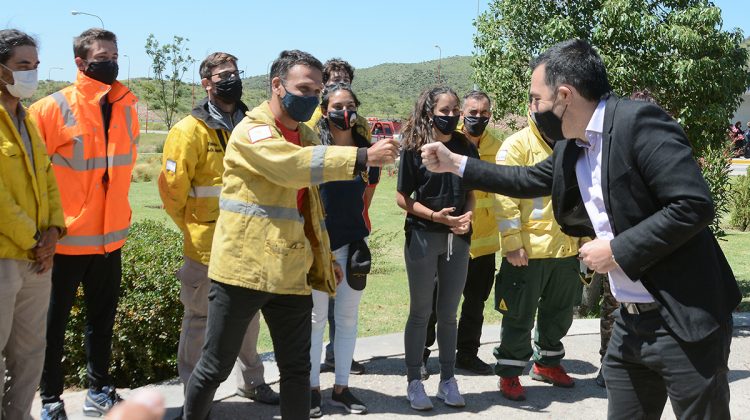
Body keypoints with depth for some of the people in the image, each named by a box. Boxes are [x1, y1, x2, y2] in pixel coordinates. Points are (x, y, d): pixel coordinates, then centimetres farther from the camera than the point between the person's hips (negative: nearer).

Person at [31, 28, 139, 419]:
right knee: (54, 321, 8)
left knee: (102, 318, 16)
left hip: (110, 236, 6)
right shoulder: (54, 108, -12)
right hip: (66, 238, -5)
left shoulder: (126, 108, 5)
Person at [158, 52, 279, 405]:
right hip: (206, 246, -6)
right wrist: (193, 228, -1)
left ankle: (251, 380, 34)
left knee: (248, 314, 17)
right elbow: (172, 188, -10)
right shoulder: (191, 130, -10)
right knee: (200, 318, 6)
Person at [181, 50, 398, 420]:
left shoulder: (307, 136, 15)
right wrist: (362, 158, -34)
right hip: (243, 268, -6)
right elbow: (294, 164, -29)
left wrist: (323, 262, 17)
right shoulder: (251, 129, -10)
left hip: (291, 275, 7)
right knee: (215, 367, 6)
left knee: (297, 370, 10)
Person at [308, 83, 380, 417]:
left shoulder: (366, 149, 5)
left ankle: (341, 387, 20)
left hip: (353, 242, 4)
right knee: (316, 317, 4)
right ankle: (312, 388, 15)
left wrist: (356, 223, 13)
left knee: (348, 316, 9)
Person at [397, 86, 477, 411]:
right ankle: (414, 382, 14)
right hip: (422, 236, -3)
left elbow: (470, 192, 13)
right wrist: (435, 216, -17)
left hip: (457, 238, 4)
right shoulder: (413, 148, -7)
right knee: (421, 311, 4)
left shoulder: (466, 147, 5)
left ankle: (447, 381, 21)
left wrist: (467, 216, -7)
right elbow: (402, 198, -6)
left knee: (448, 312, 11)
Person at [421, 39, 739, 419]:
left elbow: (694, 205, -24)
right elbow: (528, 180, 26)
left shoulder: (639, 121, -18)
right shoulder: (569, 149, 8)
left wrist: (618, 251, -19)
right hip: (630, 321, 8)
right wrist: (454, 164, 24)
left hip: (684, 320, -8)